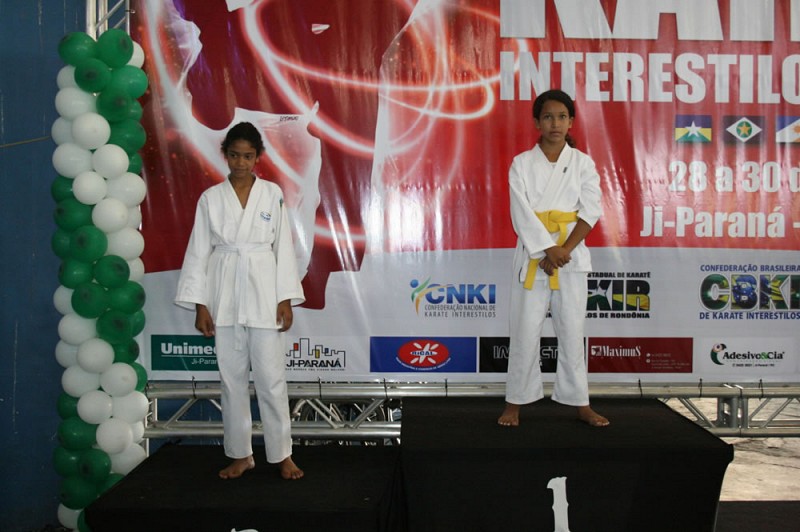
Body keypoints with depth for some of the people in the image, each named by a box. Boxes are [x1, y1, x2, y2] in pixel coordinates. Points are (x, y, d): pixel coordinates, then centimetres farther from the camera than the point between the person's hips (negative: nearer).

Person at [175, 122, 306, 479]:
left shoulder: (272, 194, 2)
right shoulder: (211, 198, 4)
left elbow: (283, 247, 1)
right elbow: (199, 252, 4)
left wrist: (286, 299, -4)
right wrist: (200, 305, -2)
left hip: (263, 293, -1)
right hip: (225, 295, 2)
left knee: (271, 377, 0)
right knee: (232, 378, 9)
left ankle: (282, 454, 14)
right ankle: (240, 454, 22)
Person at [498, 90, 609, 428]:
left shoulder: (583, 163, 5)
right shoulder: (522, 163, 2)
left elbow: (591, 210, -4)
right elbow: (522, 213, -7)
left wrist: (565, 249, -14)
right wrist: (547, 249, -16)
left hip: (572, 256, 1)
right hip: (532, 254, -1)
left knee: (572, 330, 6)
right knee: (525, 330, 1)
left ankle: (581, 404, 18)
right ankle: (515, 402, 14)